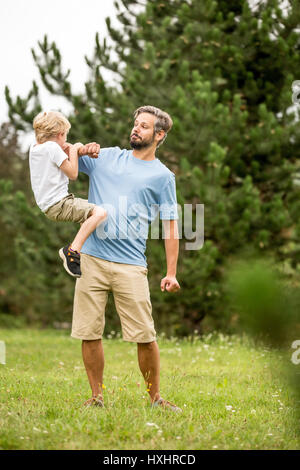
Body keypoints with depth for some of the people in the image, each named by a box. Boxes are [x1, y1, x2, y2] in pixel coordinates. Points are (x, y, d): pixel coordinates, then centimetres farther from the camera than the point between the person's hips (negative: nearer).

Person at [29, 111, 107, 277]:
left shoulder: (35, 147, 14)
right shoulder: (53, 147, -12)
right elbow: (72, 173, -9)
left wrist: (81, 150, 2)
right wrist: (74, 150, 5)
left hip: (47, 204, 10)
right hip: (58, 204, -10)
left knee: (90, 207, 31)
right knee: (99, 212, -25)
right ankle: (72, 251, -27)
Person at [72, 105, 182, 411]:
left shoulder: (163, 176, 8)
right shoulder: (104, 157, 14)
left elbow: (170, 226, 8)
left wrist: (171, 273, 0)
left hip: (131, 265, -2)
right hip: (91, 259, 2)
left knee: (145, 337, -5)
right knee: (89, 334, 1)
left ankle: (155, 398, 11)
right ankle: (96, 397, 14)